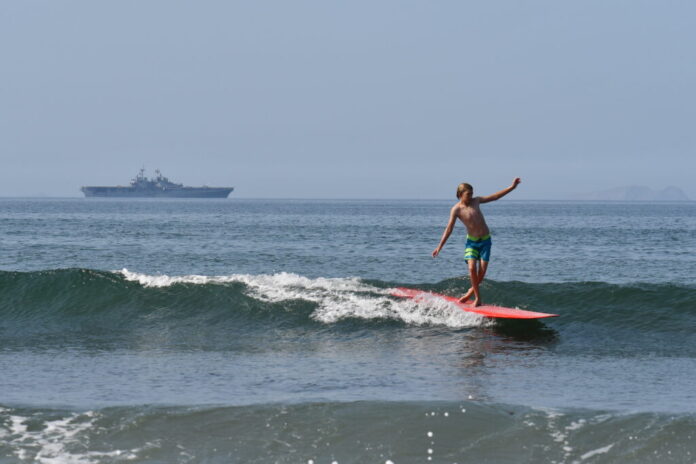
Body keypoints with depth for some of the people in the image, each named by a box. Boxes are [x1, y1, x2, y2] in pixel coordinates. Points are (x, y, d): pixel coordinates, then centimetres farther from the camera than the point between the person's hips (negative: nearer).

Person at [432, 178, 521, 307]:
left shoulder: (476, 201, 0)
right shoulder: (456, 209, -11)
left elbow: (495, 197, 8)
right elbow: (449, 229, -10)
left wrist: (512, 187, 6)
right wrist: (439, 247, -13)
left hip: (485, 240, 3)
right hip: (471, 241, -3)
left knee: (482, 272, -6)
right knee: (472, 268, -21)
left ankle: (471, 291, 19)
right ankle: (477, 297, -7)